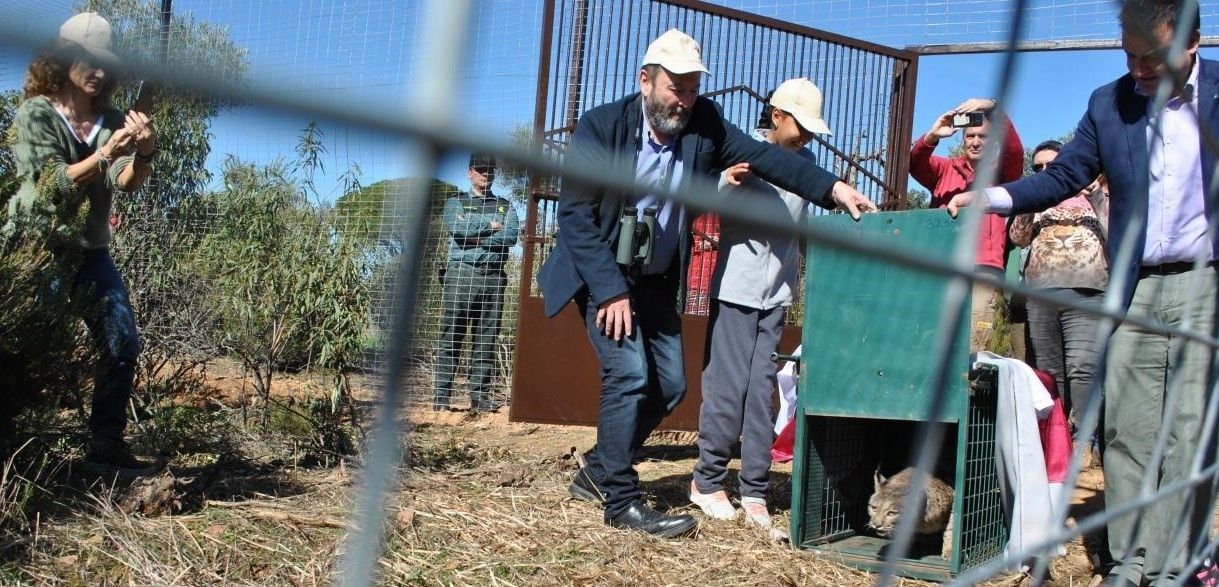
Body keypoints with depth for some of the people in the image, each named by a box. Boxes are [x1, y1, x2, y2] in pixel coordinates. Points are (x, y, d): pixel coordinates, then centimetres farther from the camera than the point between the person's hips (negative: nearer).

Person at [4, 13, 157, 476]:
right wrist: (104, 155, -33)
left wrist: (143, 154, -33)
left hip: (88, 252, 4)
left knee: (122, 343, -6)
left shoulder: (113, 121, 5)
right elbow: (51, 184, -17)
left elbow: (126, 183, -10)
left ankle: (105, 446, -1)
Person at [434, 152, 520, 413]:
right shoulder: (456, 202, 14)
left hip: (494, 276, 2)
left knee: (487, 337, 0)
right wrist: (490, 226, -2)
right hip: (461, 273, -2)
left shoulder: (505, 206, 19)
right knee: (452, 334, -5)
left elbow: (512, 235, -2)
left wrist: (475, 237, -6)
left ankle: (480, 396, 3)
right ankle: (442, 395, -4)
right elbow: (457, 228, -8)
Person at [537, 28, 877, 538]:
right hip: (602, 274, -6)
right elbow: (575, 214, -19)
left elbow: (762, 156, -12)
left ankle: (597, 472, 23)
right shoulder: (601, 126, -17)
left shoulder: (703, 123, -5)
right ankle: (621, 501, -5)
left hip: (656, 280, 6)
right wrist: (610, 291, -24)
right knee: (629, 374, -17)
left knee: (669, 385, 6)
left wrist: (833, 188, -26)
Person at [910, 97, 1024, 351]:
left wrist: (994, 109, -18)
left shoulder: (1001, 172, 17)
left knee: (970, 350, -14)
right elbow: (916, 163, 4)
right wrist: (932, 136, -17)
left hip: (984, 271, -2)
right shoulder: (946, 169, 22)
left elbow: (1015, 150, -3)